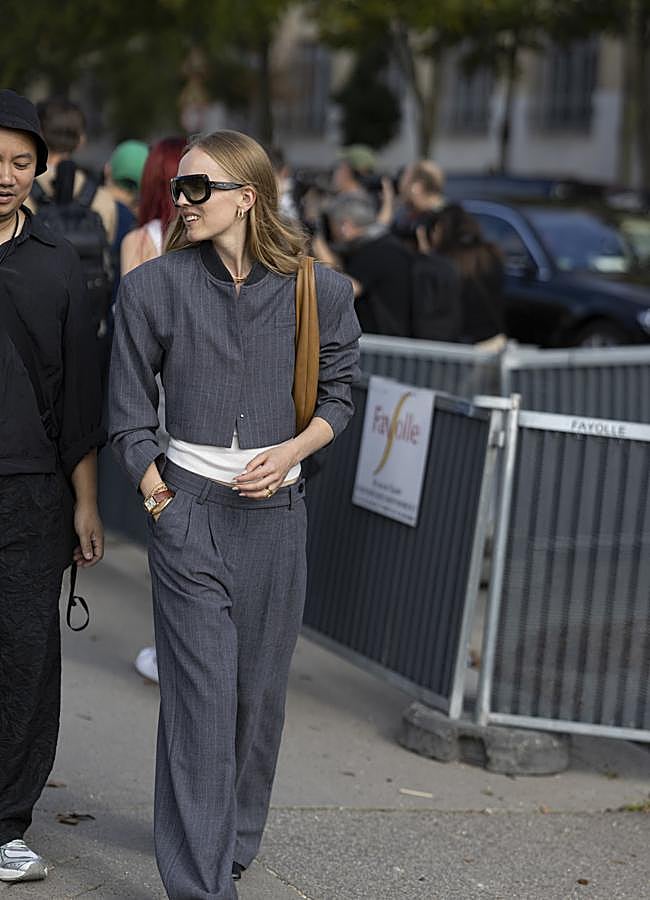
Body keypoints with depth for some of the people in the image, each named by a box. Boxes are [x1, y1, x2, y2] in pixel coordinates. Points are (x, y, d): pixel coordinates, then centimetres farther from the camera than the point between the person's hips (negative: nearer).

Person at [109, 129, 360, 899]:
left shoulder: (317, 291, 0)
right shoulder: (153, 287, -2)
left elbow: (338, 393, 11)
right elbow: (128, 415, 4)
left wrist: (290, 451, -7)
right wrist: (162, 501, -3)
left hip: (275, 510, 2)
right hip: (189, 505, -2)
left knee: (260, 690, 9)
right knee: (201, 696, -7)